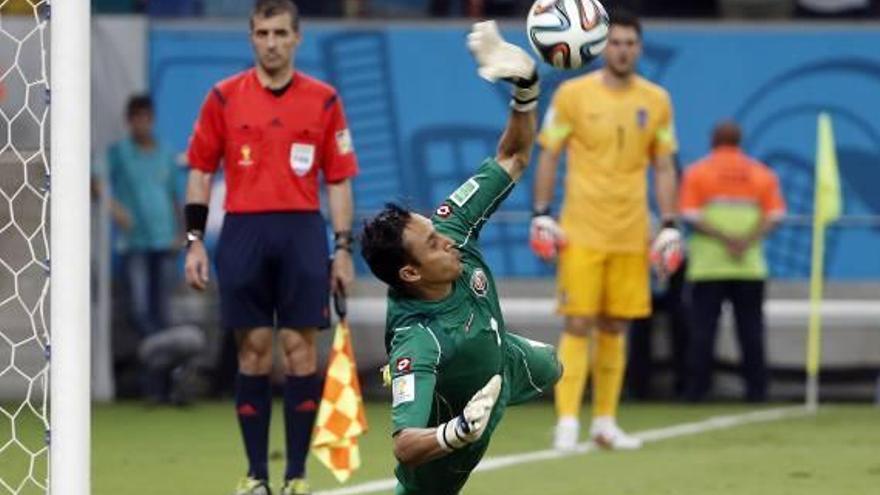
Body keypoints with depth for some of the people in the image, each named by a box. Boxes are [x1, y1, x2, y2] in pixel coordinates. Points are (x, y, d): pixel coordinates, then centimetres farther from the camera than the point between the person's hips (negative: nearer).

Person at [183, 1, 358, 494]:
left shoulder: (324, 100, 5)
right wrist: (195, 241, 3)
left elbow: (339, 181, 7)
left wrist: (343, 249, 2)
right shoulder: (224, 97, 5)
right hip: (243, 232, 0)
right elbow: (201, 172, 9)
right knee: (254, 350, 2)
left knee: (300, 350, -3)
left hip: (302, 232, 0)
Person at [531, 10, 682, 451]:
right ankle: (567, 423, -8)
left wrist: (669, 227, 5)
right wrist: (541, 216, -5)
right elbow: (547, 157, 2)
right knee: (579, 324, -8)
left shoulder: (656, 101, 7)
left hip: (631, 234, 3)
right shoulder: (573, 94, -2)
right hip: (581, 232, -3)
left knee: (614, 327, 7)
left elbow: (664, 168, 12)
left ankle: (605, 422, 14)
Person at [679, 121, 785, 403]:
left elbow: (690, 216, -9)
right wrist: (748, 240, -11)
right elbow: (775, 216, -2)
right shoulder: (761, 174, 9)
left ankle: (697, 389, -2)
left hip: (707, 266, -2)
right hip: (751, 267, 2)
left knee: (703, 327, 0)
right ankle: (756, 389, 2)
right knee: (751, 329, 5)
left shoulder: (697, 173, 2)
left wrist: (724, 239, -13)